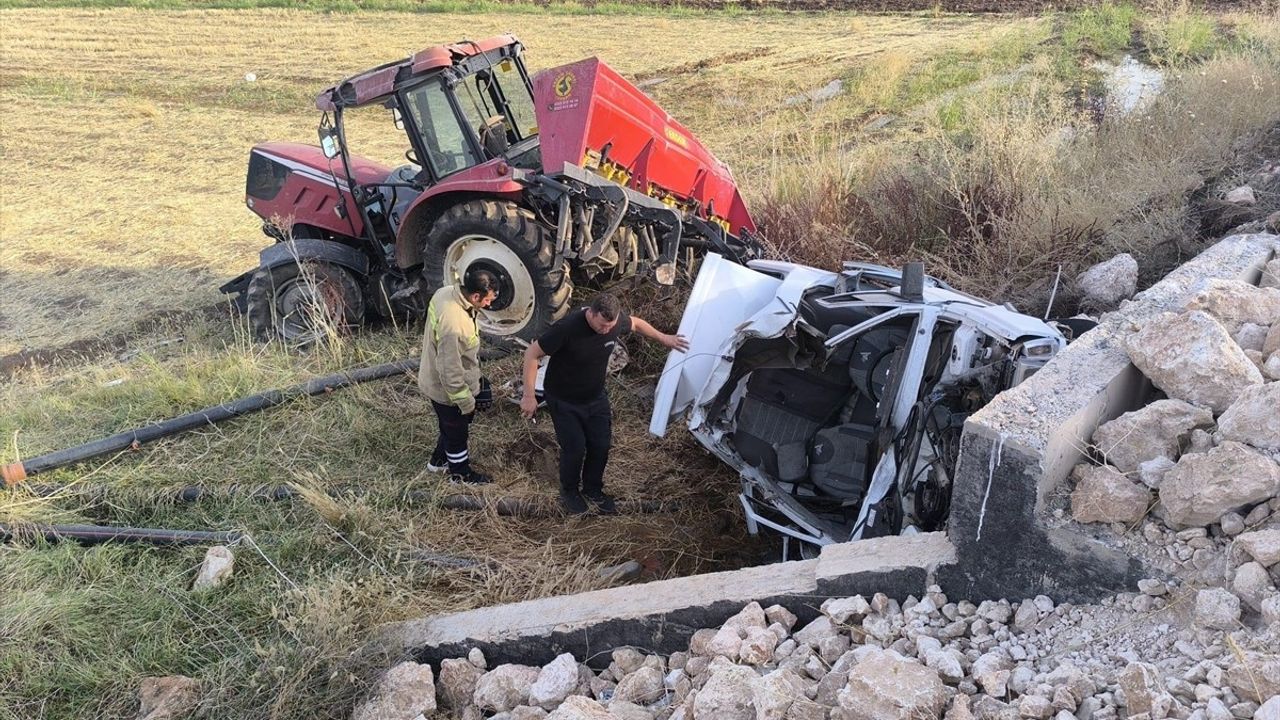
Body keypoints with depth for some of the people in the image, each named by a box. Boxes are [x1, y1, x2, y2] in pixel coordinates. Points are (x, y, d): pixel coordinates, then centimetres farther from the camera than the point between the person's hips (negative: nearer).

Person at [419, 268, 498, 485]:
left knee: (450, 426, 31)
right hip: (448, 389, -8)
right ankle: (461, 473, 42)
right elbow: (450, 370, -31)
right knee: (457, 432, 18)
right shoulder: (454, 325, -40)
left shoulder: (446, 292, -12)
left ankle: (439, 460, 54)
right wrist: (466, 400, -17)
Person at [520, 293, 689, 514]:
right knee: (574, 447, -3)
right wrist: (529, 396, -24)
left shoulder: (617, 322, -19)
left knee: (600, 445, 8)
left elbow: (635, 323, 7)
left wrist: (663, 338, 21)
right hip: (563, 401, -5)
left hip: (595, 397, 5)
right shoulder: (567, 328, -35)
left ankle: (593, 489, 34)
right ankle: (569, 492, 25)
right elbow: (532, 355, -26)